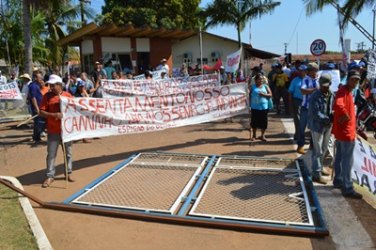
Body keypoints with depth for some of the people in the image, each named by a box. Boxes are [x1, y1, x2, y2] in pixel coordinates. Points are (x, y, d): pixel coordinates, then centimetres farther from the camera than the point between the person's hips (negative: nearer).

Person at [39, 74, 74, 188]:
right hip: (53, 131, -1)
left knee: (68, 153, 12)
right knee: (51, 154, 4)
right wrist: (54, 115, -21)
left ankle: (69, 173, 27)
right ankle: (50, 176, 15)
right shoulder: (47, 96, -3)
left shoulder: (68, 95, -1)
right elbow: (41, 112, -6)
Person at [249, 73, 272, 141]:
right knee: (254, 121, 4)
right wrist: (250, 103, 3)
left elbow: (270, 95, 3)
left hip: (264, 107, 0)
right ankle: (254, 135, 19)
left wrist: (263, 94, -13)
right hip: (255, 107, 0)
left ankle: (262, 135, 16)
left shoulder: (265, 86, 8)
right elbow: (250, 95, 10)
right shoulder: (253, 87, 7)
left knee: (263, 122, 2)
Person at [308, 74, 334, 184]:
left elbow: (332, 108, 14)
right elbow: (315, 113, -23)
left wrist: (333, 114, -8)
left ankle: (320, 167, 40)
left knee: (324, 149, 21)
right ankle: (316, 174, 10)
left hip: (327, 125, 8)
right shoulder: (315, 96, -19)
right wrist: (328, 119, -27)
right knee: (318, 151, 0)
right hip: (317, 125, -7)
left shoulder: (331, 95, 4)